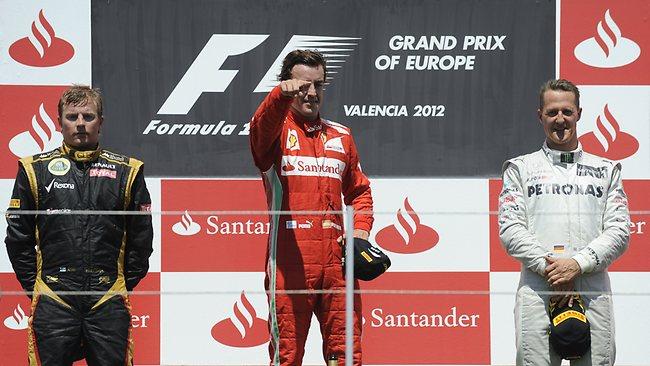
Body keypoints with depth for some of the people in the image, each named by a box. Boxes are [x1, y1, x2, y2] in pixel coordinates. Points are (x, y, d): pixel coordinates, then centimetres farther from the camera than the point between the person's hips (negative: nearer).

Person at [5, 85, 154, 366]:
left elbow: (141, 237, 12)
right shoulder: (36, 170, 7)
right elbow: (17, 237, 9)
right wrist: (36, 286, 3)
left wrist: (123, 285, 7)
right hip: (52, 303, -1)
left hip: (108, 303, 1)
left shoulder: (126, 171, 9)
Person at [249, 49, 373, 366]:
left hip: (336, 260, 4)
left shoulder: (340, 135, 21)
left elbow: (358, 190, 29)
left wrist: (360, 229, 9)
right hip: (289, 260, -4)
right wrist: (282, 95, -40)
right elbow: (261, 128, -19)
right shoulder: (277, 129, 6)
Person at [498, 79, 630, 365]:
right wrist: (549, 268, -11)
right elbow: (510, 230, 3)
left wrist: (578, 264, -10)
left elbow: (619, 232, 7)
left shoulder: (606, 170, 18)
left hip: (593, 293, 1)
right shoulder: (520, 168, 15)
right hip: (537, 292, -1)